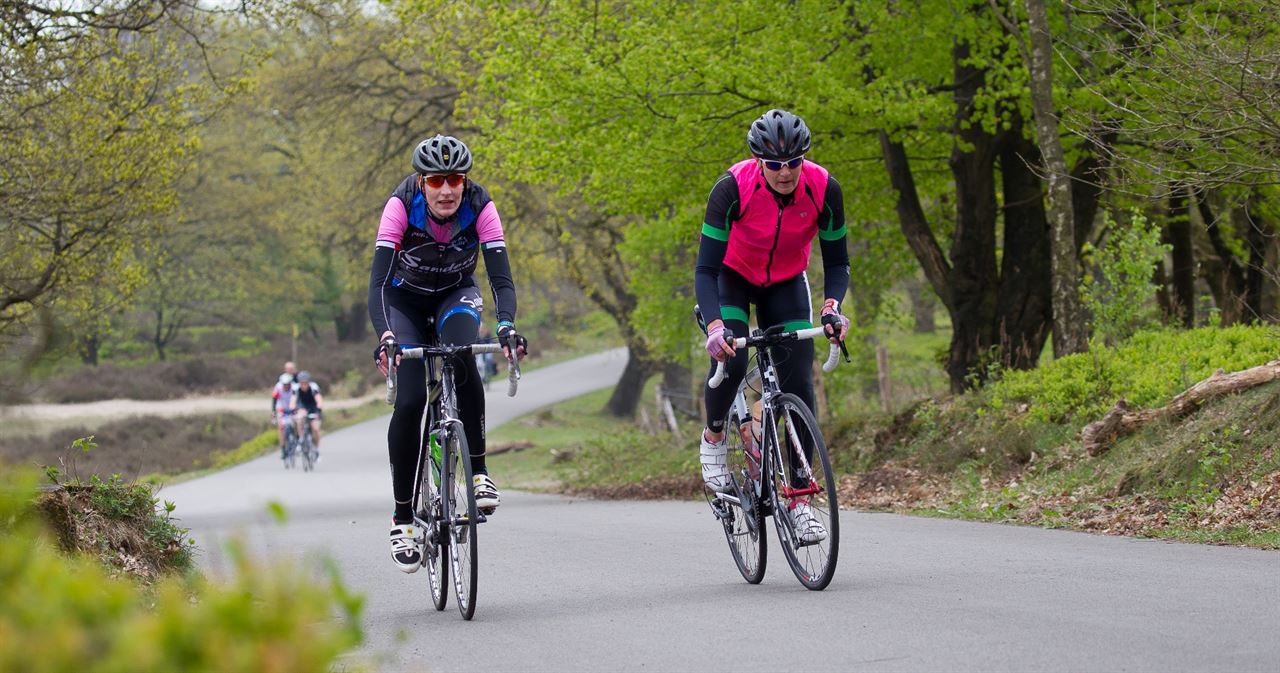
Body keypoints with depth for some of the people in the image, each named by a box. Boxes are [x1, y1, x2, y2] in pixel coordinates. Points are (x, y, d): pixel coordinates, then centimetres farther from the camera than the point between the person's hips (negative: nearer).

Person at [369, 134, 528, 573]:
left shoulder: (480, 207, -26)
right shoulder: (402, 205, -29)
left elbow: (501, 278, -31)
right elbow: (378, 281, -35)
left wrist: (506, 326, -50)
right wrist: (385, 336, -52)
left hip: (456, 296, 1)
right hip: (406, 300, -1)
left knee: (462, 358, -33)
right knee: (409, 400, -18)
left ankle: (478, 472, -22)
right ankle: (403, 517, -5)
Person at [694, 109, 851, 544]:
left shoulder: (823, 189, -26)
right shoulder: (733, 187, -32)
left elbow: (836, 263, -15)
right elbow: (705, 269, -31)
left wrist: (832, 307, -36)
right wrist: (715, 326, -47)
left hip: (786, 284, 2)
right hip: (733, 277, -2)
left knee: (799, 385, -11)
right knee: (730, 361, -27)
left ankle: (800, 499, -5)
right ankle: (713, 439, 4)